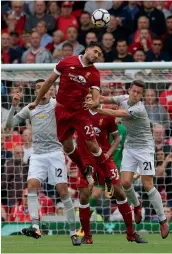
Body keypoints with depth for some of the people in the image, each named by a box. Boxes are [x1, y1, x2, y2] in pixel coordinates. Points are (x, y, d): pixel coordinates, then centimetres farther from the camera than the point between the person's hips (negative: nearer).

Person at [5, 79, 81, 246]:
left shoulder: (56, 104, 3)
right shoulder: (29, 109, 11)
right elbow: (9, 125, 11)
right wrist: (13, 106, -4)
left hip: (55, 153, -2)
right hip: (37, 155, 2)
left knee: (63, 192, -7)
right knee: (32, 185, -21)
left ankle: (73, 232, 1)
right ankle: (35, 227, -29)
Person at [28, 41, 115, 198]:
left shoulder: (94, 74, -3)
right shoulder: (67, 62, -4)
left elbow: (96, 96, -11)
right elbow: (50, 81, 5)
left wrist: (95, 103, -36)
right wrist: (37, 101, 10)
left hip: (81, 111, -1)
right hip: (62, 110, 1)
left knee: (93, 145, -9)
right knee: (67, 146, 6)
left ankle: (108, 180, 1)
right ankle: (85, 171, 32)